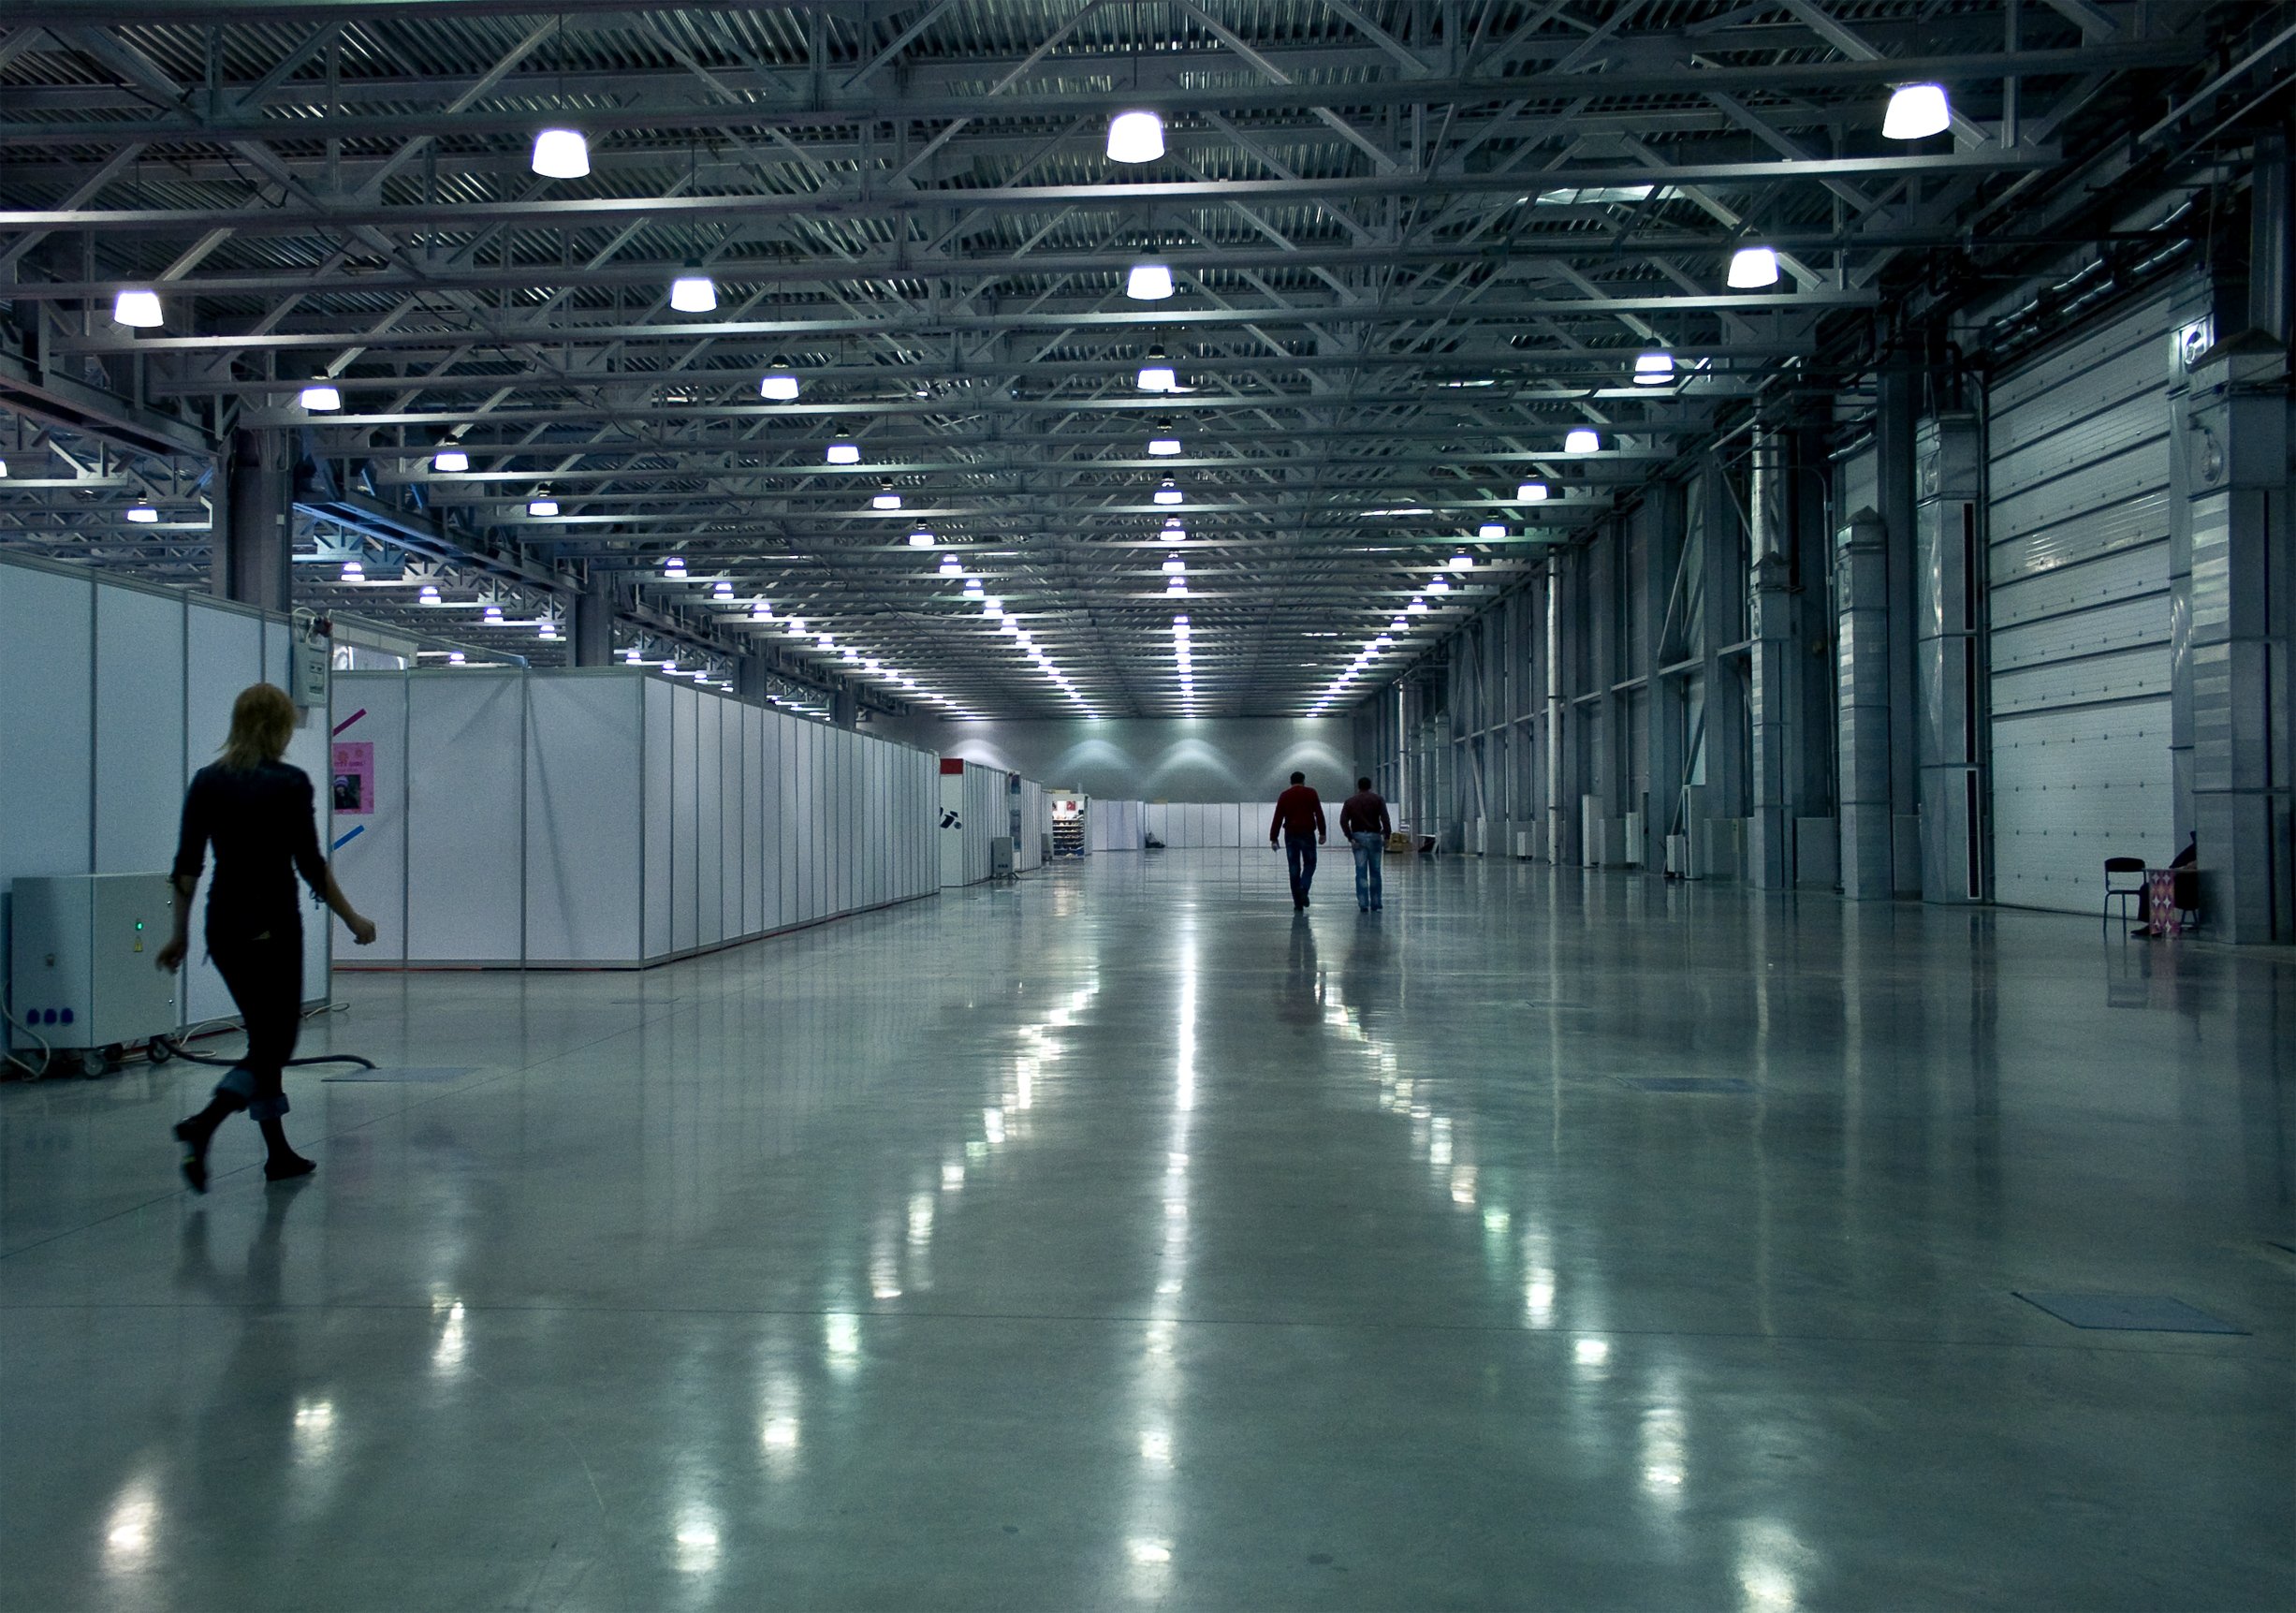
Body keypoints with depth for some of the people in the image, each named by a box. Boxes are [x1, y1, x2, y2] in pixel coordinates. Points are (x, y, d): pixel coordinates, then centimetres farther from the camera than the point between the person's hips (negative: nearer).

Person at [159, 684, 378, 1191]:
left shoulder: (207, 781, 4)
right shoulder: (289, 783, -12)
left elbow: (187, 865, 3)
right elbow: (311, 864, -12)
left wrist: (180, 934, 9)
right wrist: (353, 919, -3)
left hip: (224, 925, 6)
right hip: (272, 925, -6)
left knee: (264, 1035, 17)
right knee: (274, 1042, 1)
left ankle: (279, 1153, 22)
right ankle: (201, 1126, -20)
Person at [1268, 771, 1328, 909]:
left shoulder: (1284, 796, 6)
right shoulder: (1310, 793, 1)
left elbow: (1277, 818, 3)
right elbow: (1319, 814, -6)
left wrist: (1273, 838, 4)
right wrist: (1322, 833, -4)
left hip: (1290, 835, 2)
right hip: (1307, 834, -2)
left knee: (1294, 867, 6)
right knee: (1309, 864, 10)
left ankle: (1297, 902, 5)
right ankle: (1303, 888, -17)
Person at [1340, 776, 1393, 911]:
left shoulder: (1350, 801, 9)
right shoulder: (1377, 800, 5)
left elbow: (1343, 820, -3)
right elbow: (1385, 819, -8)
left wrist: (1350, 837, -7)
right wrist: (1386, 837, -8)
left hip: (1358, 837, 1)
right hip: (1374, 836, -1)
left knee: (1361, 871, 0)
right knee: (1375, 871, 9)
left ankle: (1363, 903, -7)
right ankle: (1375, 902, 13)